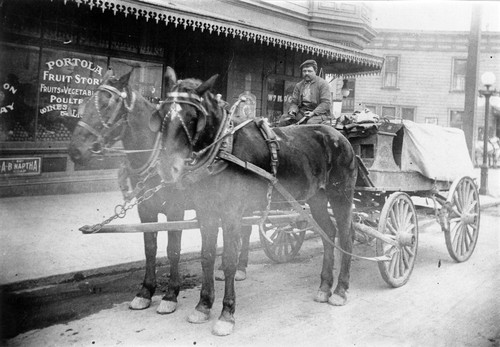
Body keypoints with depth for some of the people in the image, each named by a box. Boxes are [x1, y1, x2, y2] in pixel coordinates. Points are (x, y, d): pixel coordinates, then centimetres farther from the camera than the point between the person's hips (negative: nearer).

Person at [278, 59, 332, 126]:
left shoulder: (322, 84, 0)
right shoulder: (298, 85, 16)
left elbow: (326, 103, -8)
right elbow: (294, 102, 16)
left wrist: (313, 113, -22)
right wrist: (292, 111, -9)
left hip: (319, 113, -5)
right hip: (302, 113, 5)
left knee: (311, 122, -37)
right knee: (284, 118, -17)